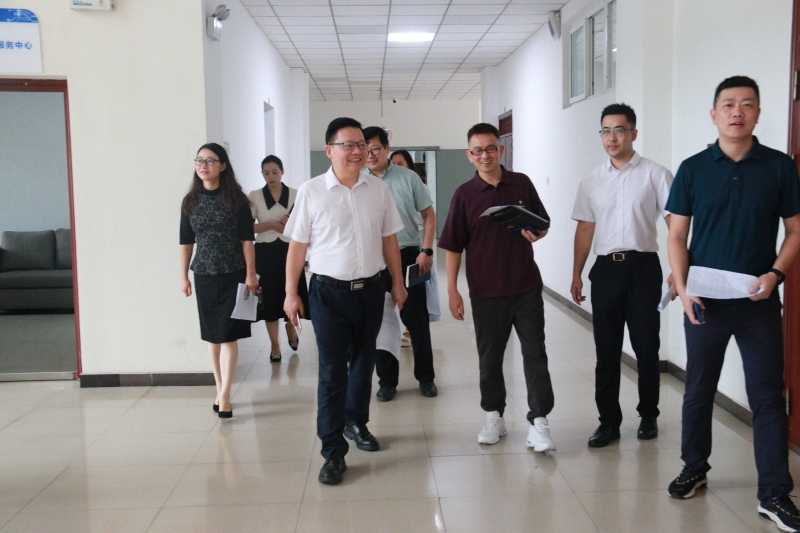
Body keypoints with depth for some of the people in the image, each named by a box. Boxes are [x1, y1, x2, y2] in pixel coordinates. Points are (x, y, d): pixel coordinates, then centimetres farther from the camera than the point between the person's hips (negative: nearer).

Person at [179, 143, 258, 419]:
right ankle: (220, 390, 20)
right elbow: (186, 241, 9)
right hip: (204, 275, 3)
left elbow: (247, 240, -5)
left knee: (227, 334, -4)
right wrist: (183, 276, 7)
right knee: (212, 335, 9)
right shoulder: (190, 201, 5)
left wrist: (250, 274, -8)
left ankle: (224, 396, -1)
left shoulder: (236, 199, -4)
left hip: (233, 275, -3)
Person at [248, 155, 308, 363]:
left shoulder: (295, 194, 4)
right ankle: (275, 345, 12)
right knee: (269, 296, 1)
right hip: (266, 252, 0)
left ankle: (290, 328, 37)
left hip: (290, 250, 0)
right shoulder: (254, 196, 3)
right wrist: (271, 225, -14)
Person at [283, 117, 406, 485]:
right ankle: (333, 451, 4)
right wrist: (291, 293, -3)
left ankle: (356, 422, 39)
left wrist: (398, 283, 12)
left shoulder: (378, 190, 3)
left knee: (363, 363, 17)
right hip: (329, 292, -3)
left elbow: (389, 240, 11)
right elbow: (297, 245, -2)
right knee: (332, 371, -3)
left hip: (371, 289, 4)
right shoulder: (311, 192, -6)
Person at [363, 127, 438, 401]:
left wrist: (426, 251, -5)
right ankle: (387, 381, 20)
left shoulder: (408, 177, 1)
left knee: (417, 319, 5)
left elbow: (429, 215, 4)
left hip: (408, 257, -1)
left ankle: (425, 377, 20)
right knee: (380, 322, 8)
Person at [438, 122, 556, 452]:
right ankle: (494, 416, 27)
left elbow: (544, 225, 12)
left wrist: (535, 234, -12)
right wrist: (452, 290, -3)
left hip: (526, 286, 0)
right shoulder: (465, 194, -1)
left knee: (535, 353, 0)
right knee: (490, 356, 12)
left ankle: (539, 422, 6)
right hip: (486, 290, 0)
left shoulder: (522, 184, 2)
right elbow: (453, 246, 1)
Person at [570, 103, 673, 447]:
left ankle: (648, 416, 23)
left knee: (646, 347, 6)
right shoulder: (592, 182, 10)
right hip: (606, 268, 3)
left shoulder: (655, 175, -1)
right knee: (606, 350, 6)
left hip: (643, 267, -3)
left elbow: (675, 223, -4)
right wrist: (576, 274, 10)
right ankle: (609, 421, 15)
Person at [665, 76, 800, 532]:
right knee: (699, 390, 12)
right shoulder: (693, 169, 1)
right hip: (705, 301, 1)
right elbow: (677, 235, 3)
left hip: (759, 301, 0)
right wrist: (682, 288, -9)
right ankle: (695, 469, 30)